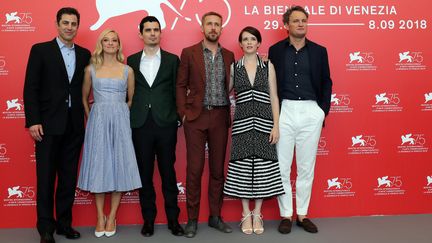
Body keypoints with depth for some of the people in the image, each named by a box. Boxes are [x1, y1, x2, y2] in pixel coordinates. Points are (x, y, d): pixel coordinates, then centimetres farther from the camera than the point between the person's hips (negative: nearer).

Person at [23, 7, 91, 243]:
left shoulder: (84, 54, 10)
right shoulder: (40, 50, 0)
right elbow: (30, 88, -4)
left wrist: (85, 117, 2)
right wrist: (33, 121, -11)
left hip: (74, 125, 3)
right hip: (48, 124, -3)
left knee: (69, 177, 10)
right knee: (46, 177, 4)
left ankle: (64, 222, 23)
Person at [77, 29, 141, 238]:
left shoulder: (127, 70, 5)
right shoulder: (91, 69, 6)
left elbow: (131, 99, 10)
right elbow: (84, 98, 15)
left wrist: (121, 117, 5)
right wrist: (90, 119, 9)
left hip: (120, 122, 0)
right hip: (98, 122, 0)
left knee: (119, 165, 1)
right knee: (98, 166, 2)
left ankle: (112, 217, 13)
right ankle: (100, 217, 14)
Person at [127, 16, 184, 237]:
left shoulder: (172, 59, 6)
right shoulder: (132, 60, 9)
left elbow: (177, 91, 5)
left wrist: (178, 118, -1)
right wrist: (129, 121, 3)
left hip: (165, 124, -1)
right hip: (140, 125, 1)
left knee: (168, 172, 6)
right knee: (145, 174, 8)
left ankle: (173, 219, 17)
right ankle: (148, 219, 20)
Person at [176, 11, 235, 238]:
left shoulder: (228, 55, 11)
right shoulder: (188, 53, 2)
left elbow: (231, 86, 14)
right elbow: (181, 85, 2)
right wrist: (183, 113, -4)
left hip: (220, 117, 3)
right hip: (196, 117, -3)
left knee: (217, 168, 8)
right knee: (195, 169, 0)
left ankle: (215, 216, 20)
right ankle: (192, 218, 12)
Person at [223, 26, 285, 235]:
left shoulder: (268, 66, 5)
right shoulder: (233, 67, 6)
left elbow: (273, 97, 2)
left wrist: (276, 125, -4)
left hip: (263, 122, 0)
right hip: (242, 122, 0)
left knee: (262, 168, 1)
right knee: (242, 168, 1)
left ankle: (257, 214, 15)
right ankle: (246, 214, 15)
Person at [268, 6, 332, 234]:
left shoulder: (319, 51, 8)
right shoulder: (276, 50, 5)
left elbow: (326, 82, 11)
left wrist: (324, 110, 3)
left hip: (311, 113, 1)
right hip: (284, 111, -1)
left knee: (306, 167, 8)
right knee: (282, 167, 3)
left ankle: (302, 215, 21)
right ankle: (286, 215, 16)